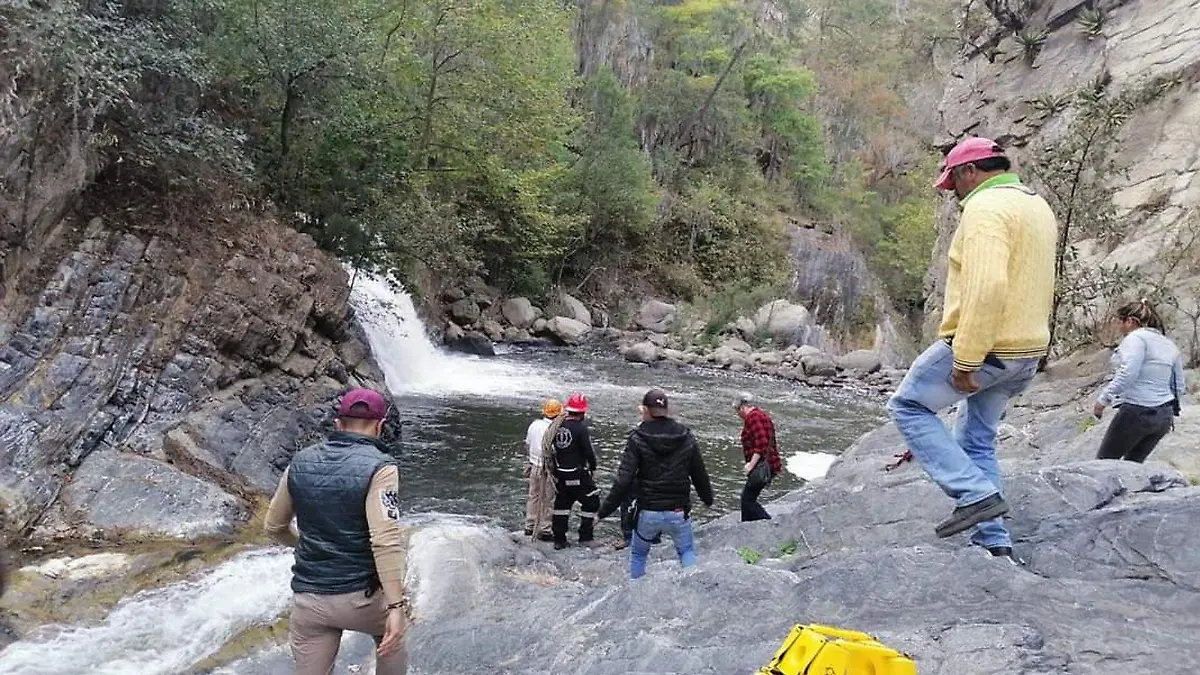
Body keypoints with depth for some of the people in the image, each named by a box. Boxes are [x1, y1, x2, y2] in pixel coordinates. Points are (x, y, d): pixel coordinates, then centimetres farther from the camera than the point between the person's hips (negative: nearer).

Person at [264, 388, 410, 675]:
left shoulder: (300, 463, 3)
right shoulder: (379, 468, -14)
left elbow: (274, 526, 13)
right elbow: (386, 541, -24)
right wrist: (396, 606, -24)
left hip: (308, 598, 3)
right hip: (360, 596, -3)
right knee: (391, 638, 28)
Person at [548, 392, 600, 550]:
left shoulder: (557, 426, 1)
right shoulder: (581, 428, -17)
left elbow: (552, 448, 8)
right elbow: (588, 451, -16)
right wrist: (593, 465, 3)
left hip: (559, 473, 6)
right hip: (578, 474, -6)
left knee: (561, 503, 15)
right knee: (591, 501, 9)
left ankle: (559, 539, 18)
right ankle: (585, 536, 13)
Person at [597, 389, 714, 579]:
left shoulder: (637, 440, -11)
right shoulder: (687, 438, -1)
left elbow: (623, 481, -16)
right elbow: (700, 474, 9)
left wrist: (604, 511, -9)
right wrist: (708, 498, 27)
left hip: (648, 513, -2)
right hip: (679, 511, 2)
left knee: (638, 554, 19)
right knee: (687, 551, 20)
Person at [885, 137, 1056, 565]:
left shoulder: (986, 207, -15)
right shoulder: (1037, 206, 17)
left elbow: (986, 286, -28)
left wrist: (965, 360, -26)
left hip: (984, 347, -9)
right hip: (1027, 351, 9)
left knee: (908, 406, 6)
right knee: (978, 442, 17)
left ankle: (976, 495, -4)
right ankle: (994, 544, 15)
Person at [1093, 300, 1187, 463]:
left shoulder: (1136, 338, -8)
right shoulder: (1170, 345, 16)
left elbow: (1127, 375, -21)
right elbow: (1179, 387, 18)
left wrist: (1102, 401, -15)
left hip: (1136, 412, -8)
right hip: (1164, 416, 8)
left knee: (1104, 462, 0)